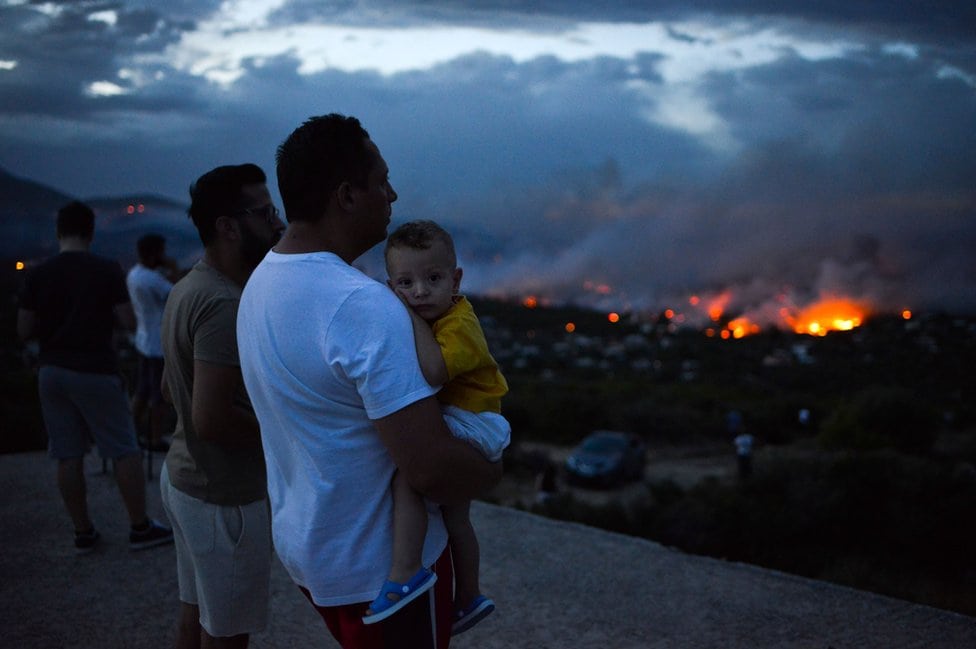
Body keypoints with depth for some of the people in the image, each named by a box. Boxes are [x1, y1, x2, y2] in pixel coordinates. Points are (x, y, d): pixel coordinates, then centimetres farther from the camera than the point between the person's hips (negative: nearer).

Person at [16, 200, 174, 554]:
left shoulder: (37, 275, 0)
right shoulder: (107, 270, -9)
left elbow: (24, 331, 2)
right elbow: (129, 321, -8)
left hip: (52, 371, 4)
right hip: (95, 371, -4)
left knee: (68, 457, 9)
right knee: (125, 451, 6)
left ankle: (83, 532, 18)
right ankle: (140, 527, 12)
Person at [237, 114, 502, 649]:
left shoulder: (260, 283, 1)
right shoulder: (363, 305, -29)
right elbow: (431, 467, -33)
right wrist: (492, 470, -10)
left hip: (303, 541, 8)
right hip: (380, 564, -8)